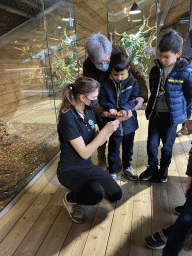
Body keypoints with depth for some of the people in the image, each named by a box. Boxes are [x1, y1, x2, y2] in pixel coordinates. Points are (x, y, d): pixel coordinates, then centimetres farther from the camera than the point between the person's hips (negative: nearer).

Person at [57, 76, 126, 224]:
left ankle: (81, 187, 22)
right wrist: (105, 130, -24)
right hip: (70, 170, -7)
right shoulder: (68, 119, -25)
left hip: (88, 167, 8)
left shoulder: (89, 112, 0)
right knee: (96, 195, -31)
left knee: (116, 195, 4)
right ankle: (70, 198, 2)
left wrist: (114, 123, -8)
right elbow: (85, 153, -25)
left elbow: (98, 142, 3)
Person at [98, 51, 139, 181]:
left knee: (128, 147, 21)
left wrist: (125, 108, -24)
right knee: (113, 149, 11)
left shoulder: (133, 82, -6)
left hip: (129, 122, 2)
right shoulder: (105, 85, -8)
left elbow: (134, 99, -6)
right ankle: (112, 171, 31)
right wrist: (110, 108, -23)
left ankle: (127, 167, 44)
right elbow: (102, 100, -3)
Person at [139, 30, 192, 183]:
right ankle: (152, 167, 32)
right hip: (154, 114, 4)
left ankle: (164, 169, 36)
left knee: (167, 145, 12)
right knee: (152, 143, 9)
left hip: (172, 116, -3)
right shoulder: (156, 70, -1)